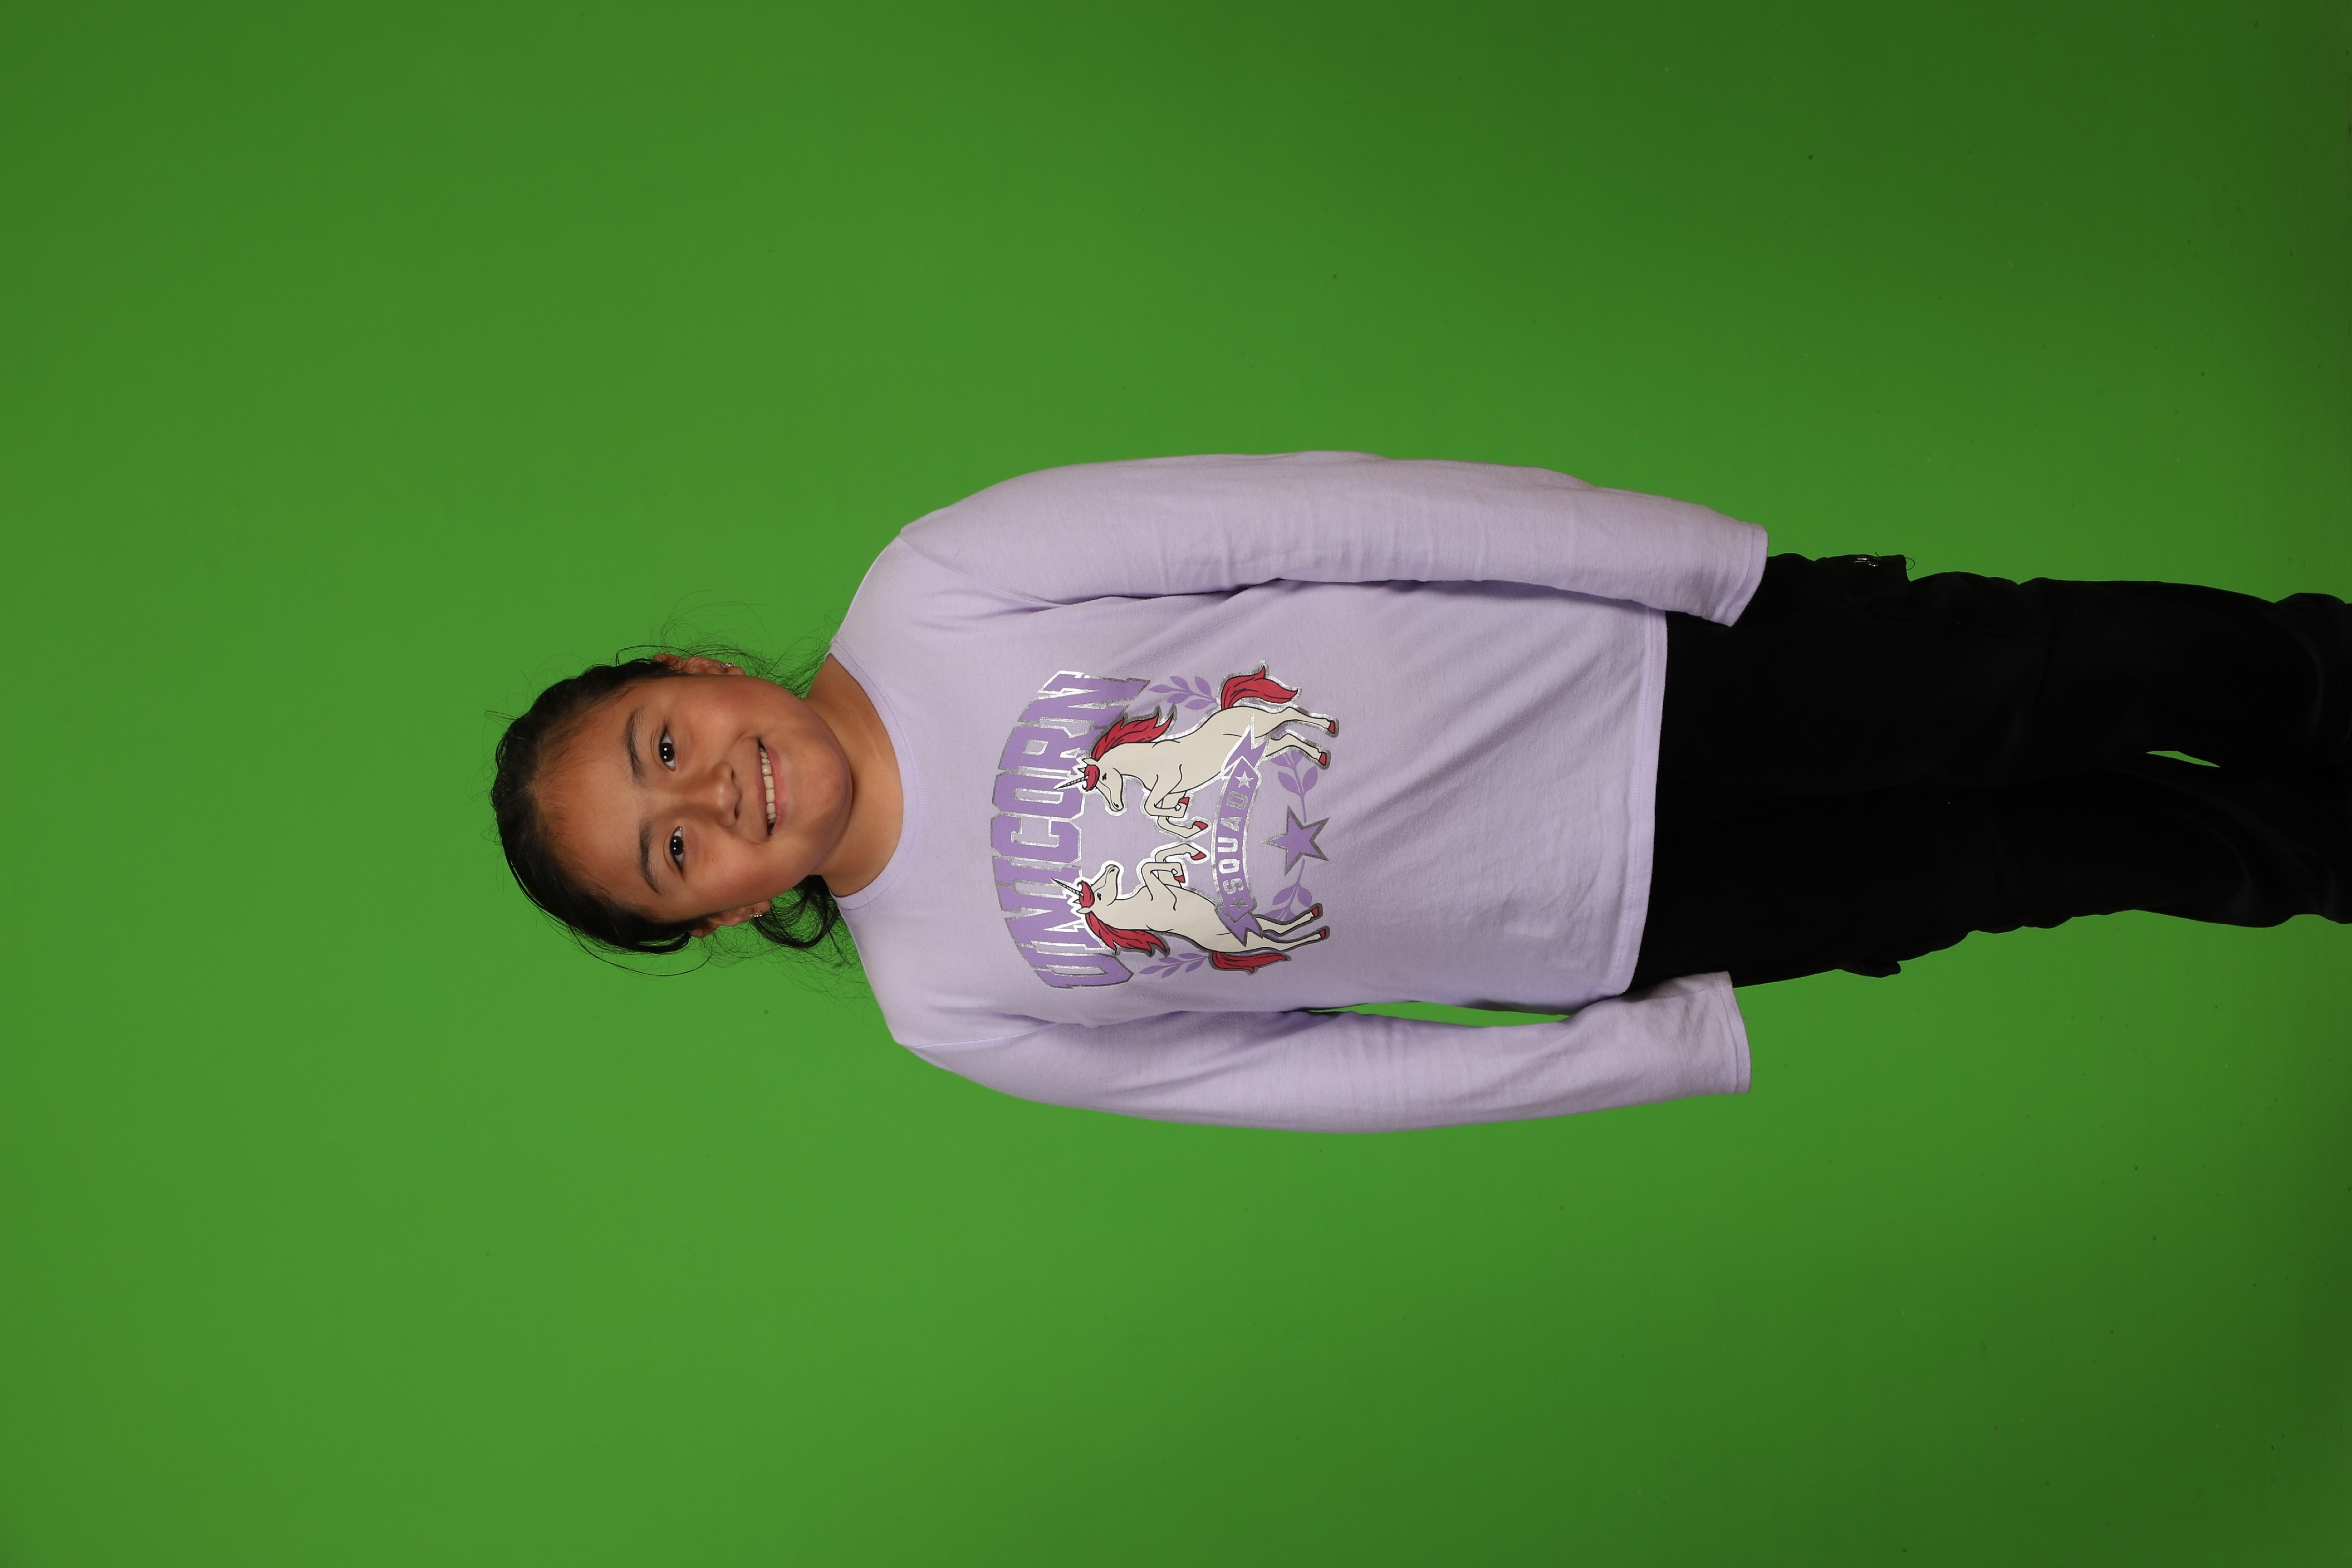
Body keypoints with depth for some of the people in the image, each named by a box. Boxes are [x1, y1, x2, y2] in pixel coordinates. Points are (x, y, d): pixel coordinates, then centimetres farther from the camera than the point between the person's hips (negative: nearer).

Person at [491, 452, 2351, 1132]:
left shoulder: (930, 590, -12)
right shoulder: (957, 1001, -5)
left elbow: (1293, 510, -14)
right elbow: (1318, 1072, 0)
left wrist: (1696, 551, -16)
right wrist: (1682, 1045, -1)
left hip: (1622, 664, 0)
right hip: (1605, 926, 0)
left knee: (2045, 677, -3)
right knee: (2035, 858, 3)